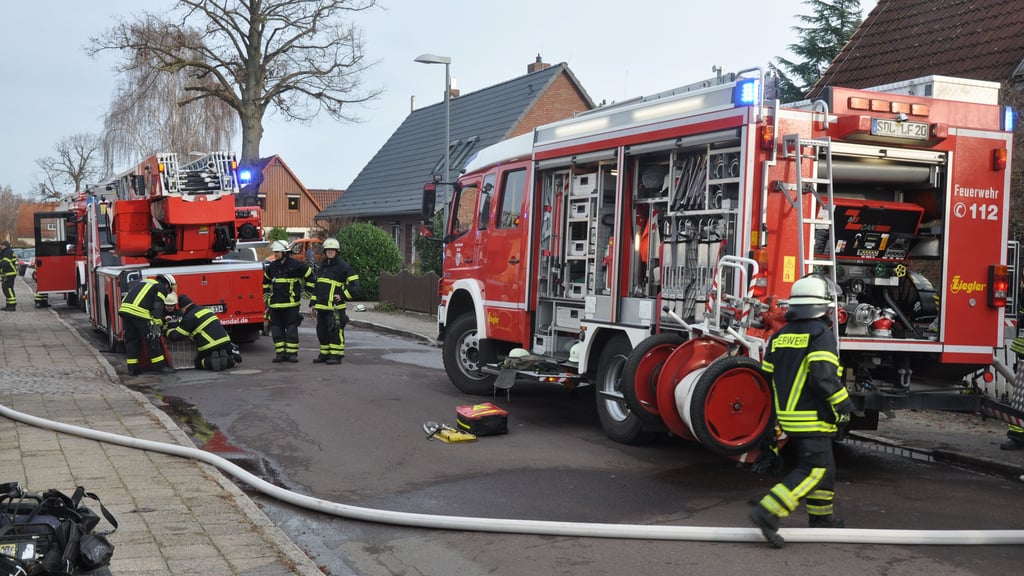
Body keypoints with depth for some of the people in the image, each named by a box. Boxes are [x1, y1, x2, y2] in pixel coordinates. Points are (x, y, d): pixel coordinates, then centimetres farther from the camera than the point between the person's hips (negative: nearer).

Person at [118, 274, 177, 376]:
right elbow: (157, 308, -4)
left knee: (131, 340, 14)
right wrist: (157, 323, -6)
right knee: (152, 340, 0)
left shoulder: (143, 281, 32)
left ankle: (132, 368, 16)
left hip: (125, 309, 8)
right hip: (139, 313, -8)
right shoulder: (161, 288, 8)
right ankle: (160, 366, 3)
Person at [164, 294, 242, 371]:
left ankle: (212, 362, -12)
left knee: (198, 363, 19)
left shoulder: (190, 317, -7)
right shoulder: (204, 309, 17)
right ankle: (232, 359, -3)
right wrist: (174, 322, 34)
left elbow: (176, 336, -3)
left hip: (210, 347, -7)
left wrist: (167, 329, 16)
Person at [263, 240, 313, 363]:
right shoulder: (272, 266, 10)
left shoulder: (295, 265, -5)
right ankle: (280, 353, 10)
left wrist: (307, 291, 4)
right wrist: (266, 294, 22)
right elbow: (266, 280, 29)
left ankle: (292, 353, 1)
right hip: (275, 303, 5)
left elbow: (310, 276, 4)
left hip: (291, 303, -5)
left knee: (292, 328, -4)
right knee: (277, 329, 4)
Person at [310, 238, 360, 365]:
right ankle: (325, 354, 21)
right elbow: (317, 285, 23)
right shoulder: (323, 266, 18)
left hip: (335, 306, -8)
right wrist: (313, 302, 18)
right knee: (322, 331, 12)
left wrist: (343, 296, -13)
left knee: (335, 331, -6)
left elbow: (354, 282, -9)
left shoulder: (342, 266, -5)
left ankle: (336, 356, -2)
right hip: (322, 306, 8)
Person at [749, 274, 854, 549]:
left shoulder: (780, 335, 12)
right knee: (812, 470, -7)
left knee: (823, 465, 21)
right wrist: (843, 404, -12)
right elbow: (824, 375, -22)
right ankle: (767, 513, -18)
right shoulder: (820, 333, -12)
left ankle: (821, 516, 30)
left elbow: (768, 375, 14)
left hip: (787, 414, 9)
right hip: (812, 418, -9)